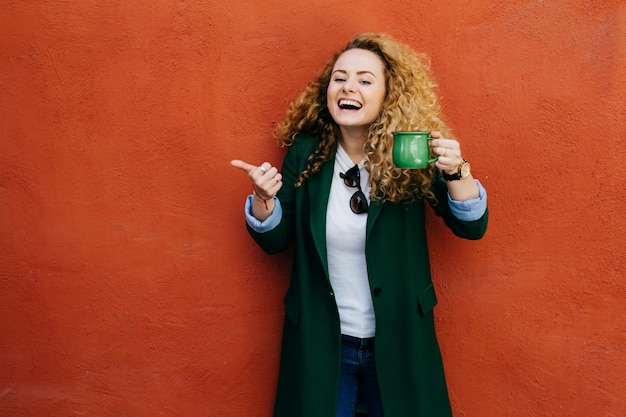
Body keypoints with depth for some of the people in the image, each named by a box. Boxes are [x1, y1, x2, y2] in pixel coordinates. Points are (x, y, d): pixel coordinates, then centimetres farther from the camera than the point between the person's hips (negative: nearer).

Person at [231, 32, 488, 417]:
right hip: (320, 345, 1)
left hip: (398, 345, 0)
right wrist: (263, 198, -20)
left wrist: (456, 172, -24)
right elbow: (276, 241, 1)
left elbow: (472, 227, -6)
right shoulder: (306, 154, -7)